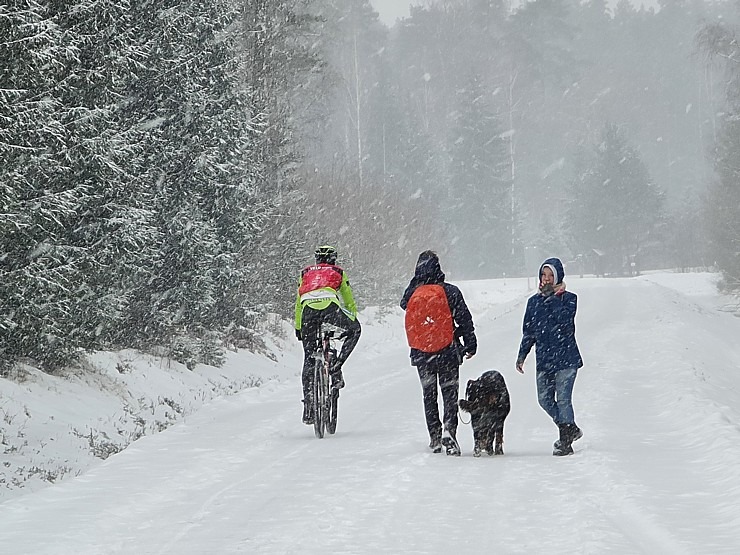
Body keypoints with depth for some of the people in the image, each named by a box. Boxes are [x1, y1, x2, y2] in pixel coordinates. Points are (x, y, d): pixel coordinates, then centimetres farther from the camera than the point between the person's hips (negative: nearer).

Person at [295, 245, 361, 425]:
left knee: (309, 358, 9)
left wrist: (298, 328, 41)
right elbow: (349, 302, 32)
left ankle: (308, 409, 7)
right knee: (355, 329, 26)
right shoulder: (338, 273, 29)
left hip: (309, 309, 2)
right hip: (330, 306, -2)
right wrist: (351, 324, 42)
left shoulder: (306, 273, 35)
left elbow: (298, 304, 36)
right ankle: (336, 367, 8)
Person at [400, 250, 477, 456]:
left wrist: (417, 281, 10)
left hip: (421, 354, 2)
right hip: (448, 353, -2)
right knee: (450, 393, 3)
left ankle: (435, 438, 14)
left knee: (429, 395, 14)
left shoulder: (412, 293, -4)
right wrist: (470, 345, 4)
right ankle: (449, 429, -18)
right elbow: (464, 319, -5)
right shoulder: (449, 291, -8)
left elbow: (404, 304, 19)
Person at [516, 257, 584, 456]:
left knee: (563, 399, -9)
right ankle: (570, 429, 25)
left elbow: (564, 319, -21)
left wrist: (552, 297, -18)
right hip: (543, 359, 5)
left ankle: (566, 442, -3)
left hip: (565, 358, -5)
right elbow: (528, 331, 16)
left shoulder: (568, 299, -2)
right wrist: (522, 355, 13)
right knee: (545, 399, 7)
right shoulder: (534, 302, 10)